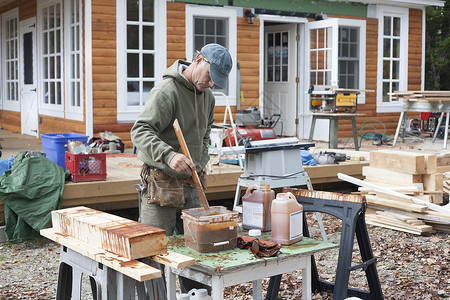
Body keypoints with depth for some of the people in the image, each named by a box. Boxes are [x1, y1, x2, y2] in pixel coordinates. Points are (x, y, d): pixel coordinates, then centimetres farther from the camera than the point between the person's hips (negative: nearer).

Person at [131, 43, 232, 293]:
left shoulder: (207, 95, 11)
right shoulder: (167, 90, -16)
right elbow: (140, 132, -25)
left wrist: (200, 164, 9)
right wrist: (169, 155, -39)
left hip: (190, 184, 8)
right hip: (161, 182, -7)